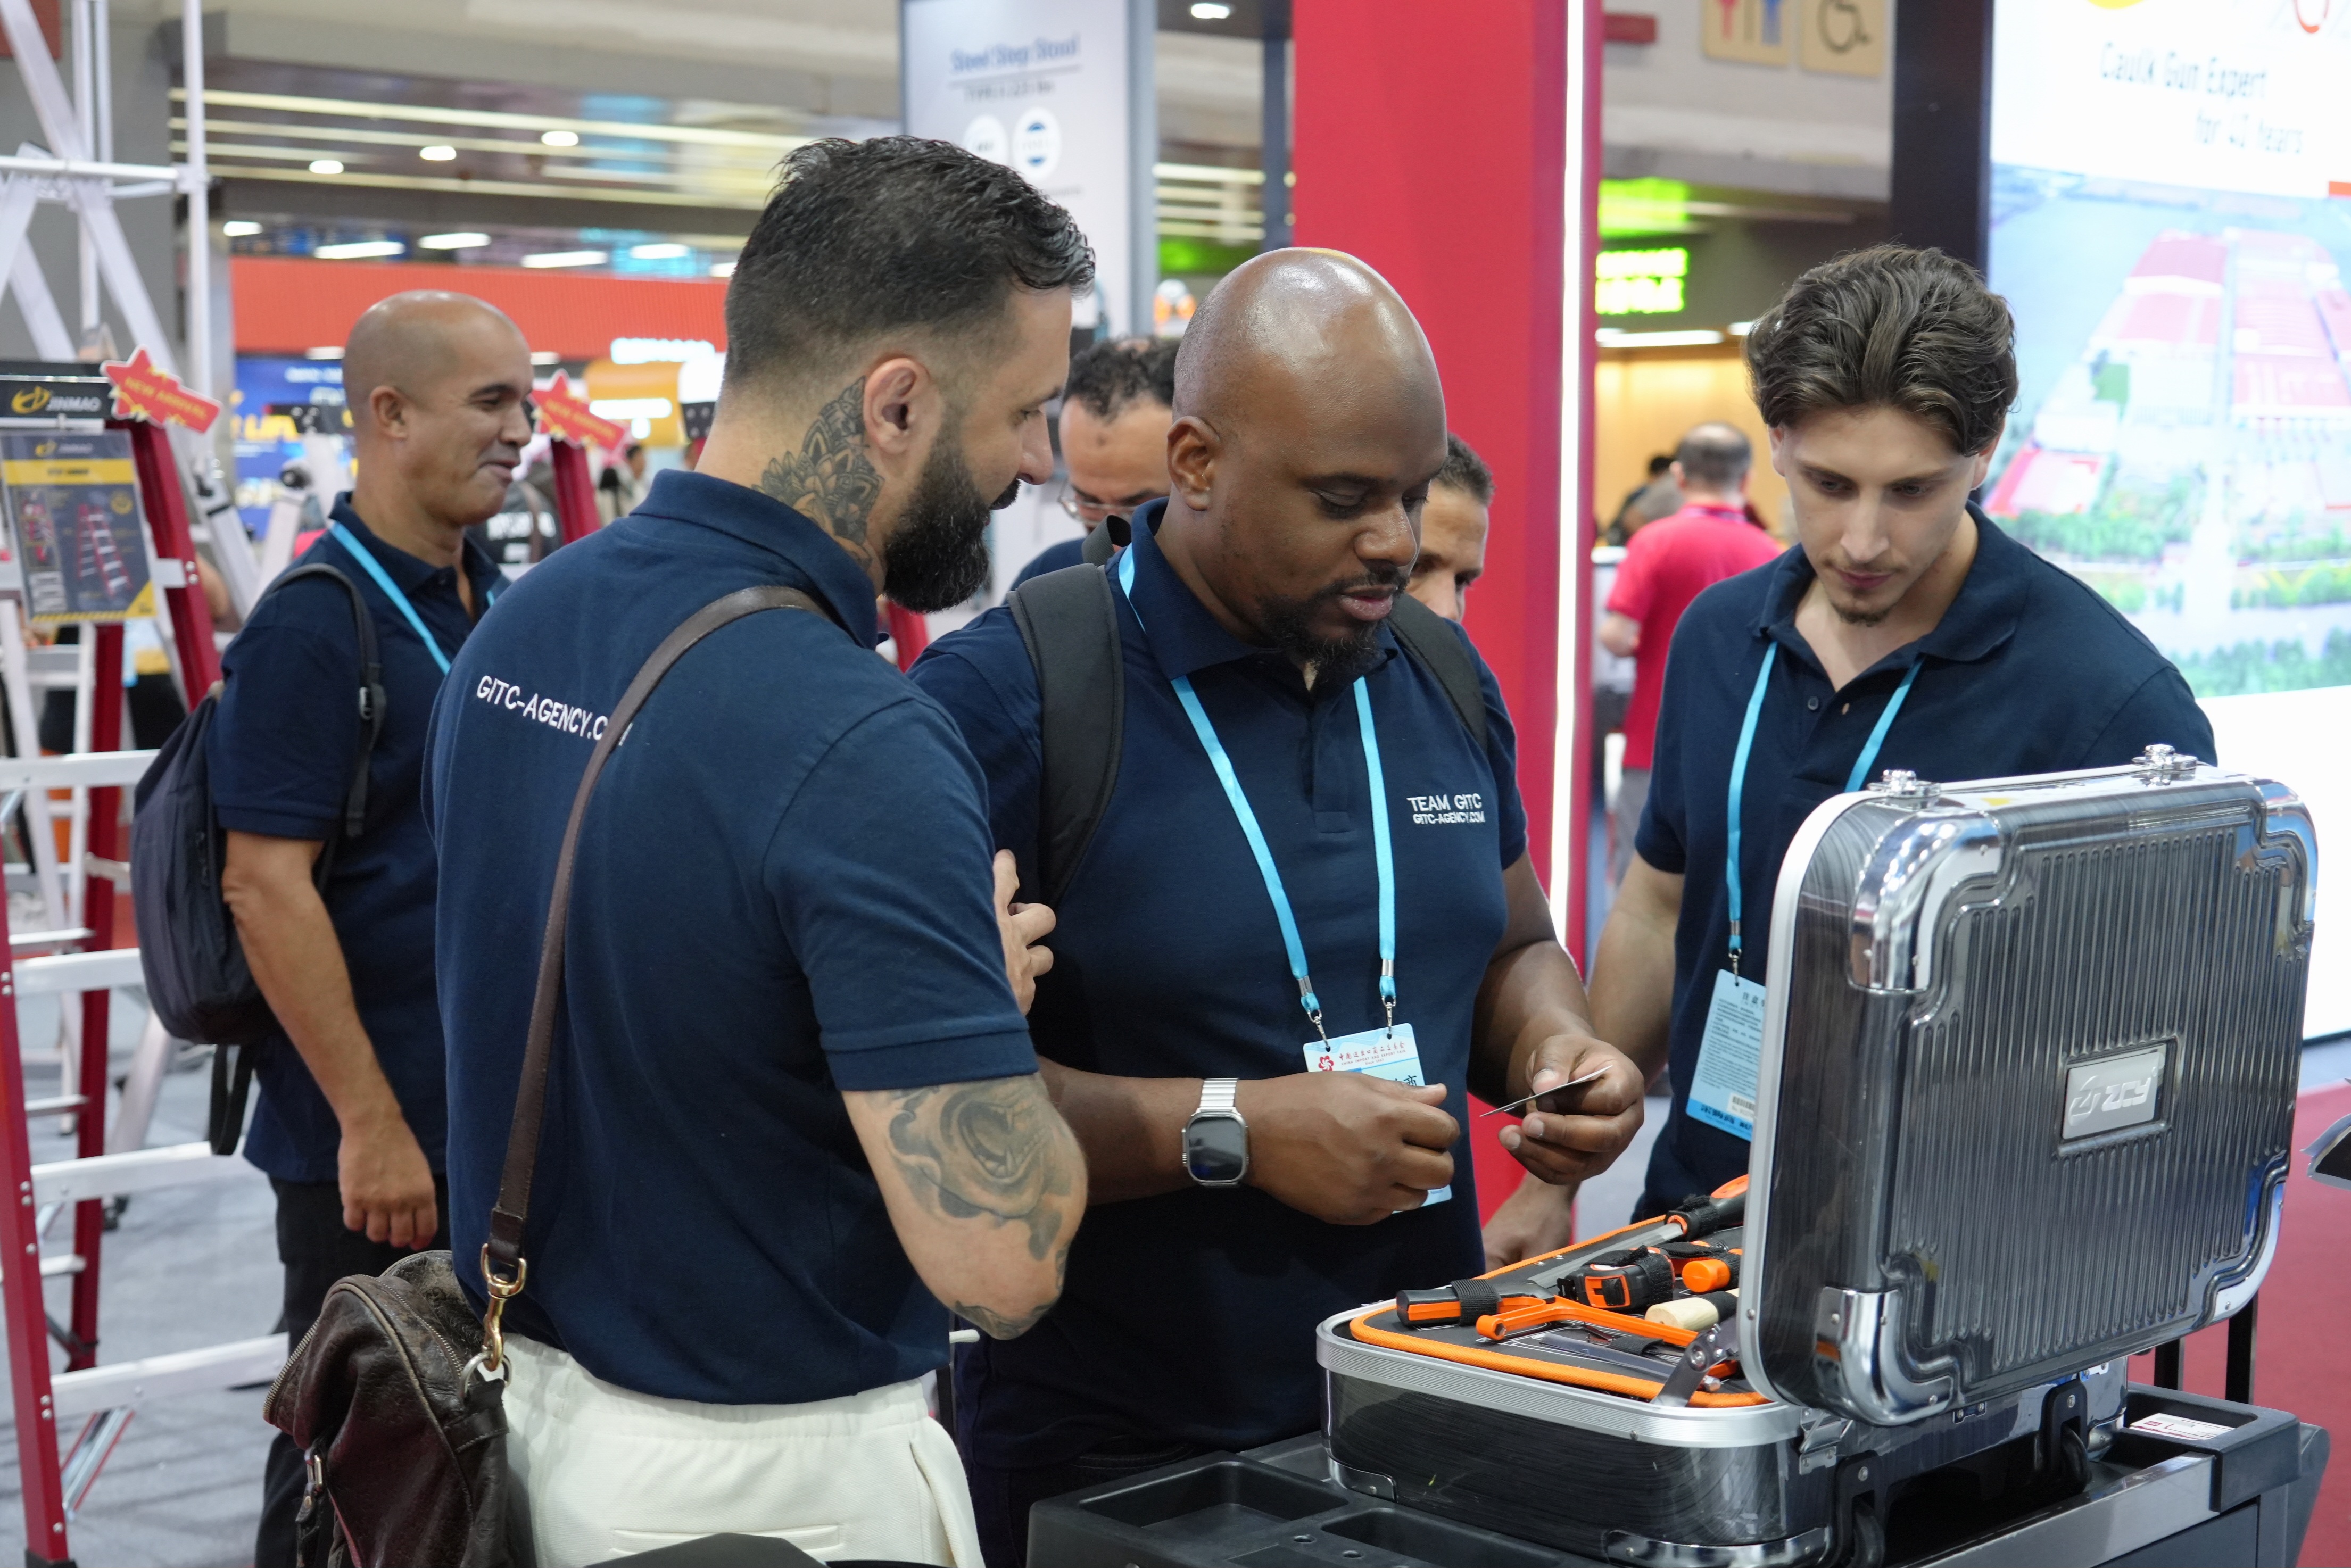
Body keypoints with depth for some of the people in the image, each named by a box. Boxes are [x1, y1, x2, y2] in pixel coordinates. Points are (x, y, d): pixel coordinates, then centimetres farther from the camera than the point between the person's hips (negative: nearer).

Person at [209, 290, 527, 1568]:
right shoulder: (314, 622, -15)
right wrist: (370, 1124, -21)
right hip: (373, 1138, -7)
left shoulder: (497, 603, 9)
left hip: (505, 1116, 8)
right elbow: (265, 887, -20)